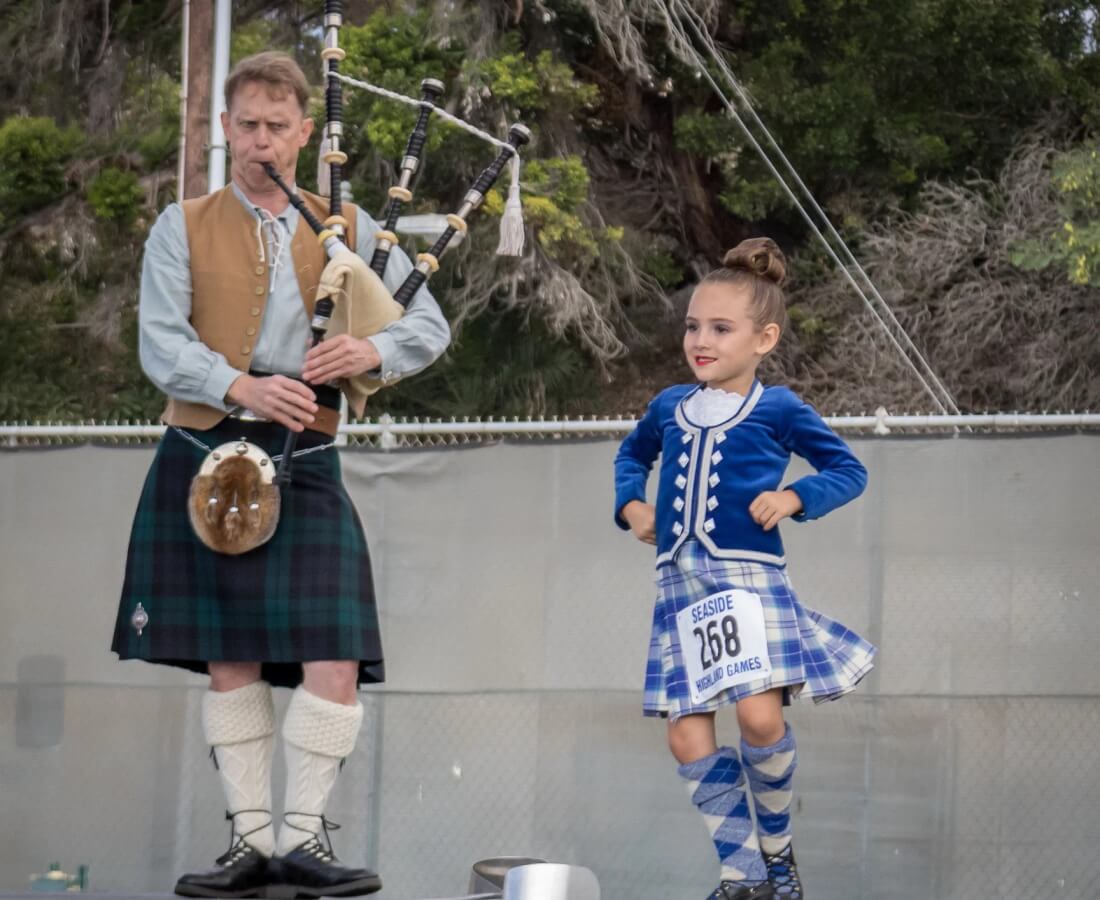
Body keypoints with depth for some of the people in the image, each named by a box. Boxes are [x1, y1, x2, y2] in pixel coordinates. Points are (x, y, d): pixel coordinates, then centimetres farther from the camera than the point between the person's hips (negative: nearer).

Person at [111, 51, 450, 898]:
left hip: (304, 465, 0)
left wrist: (373, 351, -14)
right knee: (229, 661, 3)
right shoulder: (182, 230, 7)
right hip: (205, 458, 0)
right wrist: (239, 386, -21)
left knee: (335, 660, -11)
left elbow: (430, 324, 8)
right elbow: (161, 344, -4)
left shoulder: (349, 229, 11)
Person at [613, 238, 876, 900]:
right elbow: (632, 455, 34)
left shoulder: (779, 410, 0)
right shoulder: (669, 406, 13)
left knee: (760, 717, -20)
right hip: (680, 584, 5)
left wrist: (794, 497, -10)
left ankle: (777, 847, 6)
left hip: (749, 576, -5)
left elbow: (849, 471, 6)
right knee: (688, 739, -2)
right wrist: (630, 504, 16)